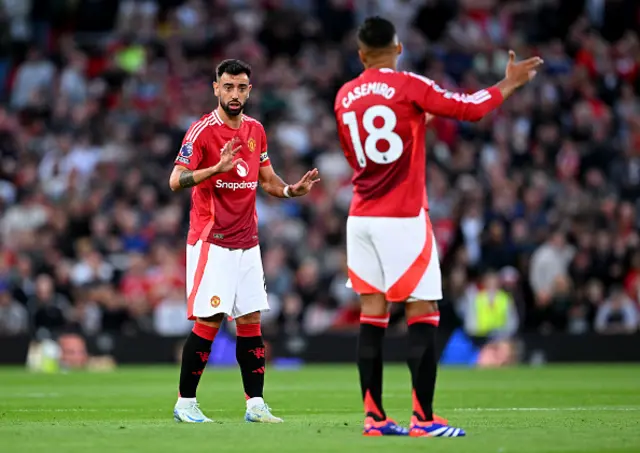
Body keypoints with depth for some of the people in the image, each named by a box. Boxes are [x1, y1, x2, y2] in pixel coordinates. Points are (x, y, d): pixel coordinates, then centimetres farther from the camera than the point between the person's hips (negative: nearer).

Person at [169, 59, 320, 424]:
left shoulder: (256, 130, 11)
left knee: (251, 321, 5)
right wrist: (217, 168, -32)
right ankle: (185, 403, 2)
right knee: (208, 322, -8)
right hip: (211, 242, -6)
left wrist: (292, 190, -2)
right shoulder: (202, 131, -10)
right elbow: (176, 181, -17)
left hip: (247, 242, 6)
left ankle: (256, 404, 8)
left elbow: (267, 179, 19)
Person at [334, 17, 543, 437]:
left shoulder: (344, 97, 9)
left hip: (361, 217, 6)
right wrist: (511, 82, 9)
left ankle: (374, 417, 6)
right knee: (423, 315, -2)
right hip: (403, 218, -6)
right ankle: (424, 419, -7)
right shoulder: (409, 86, -7)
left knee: (372, 316, 7)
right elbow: (470, 108, -6)